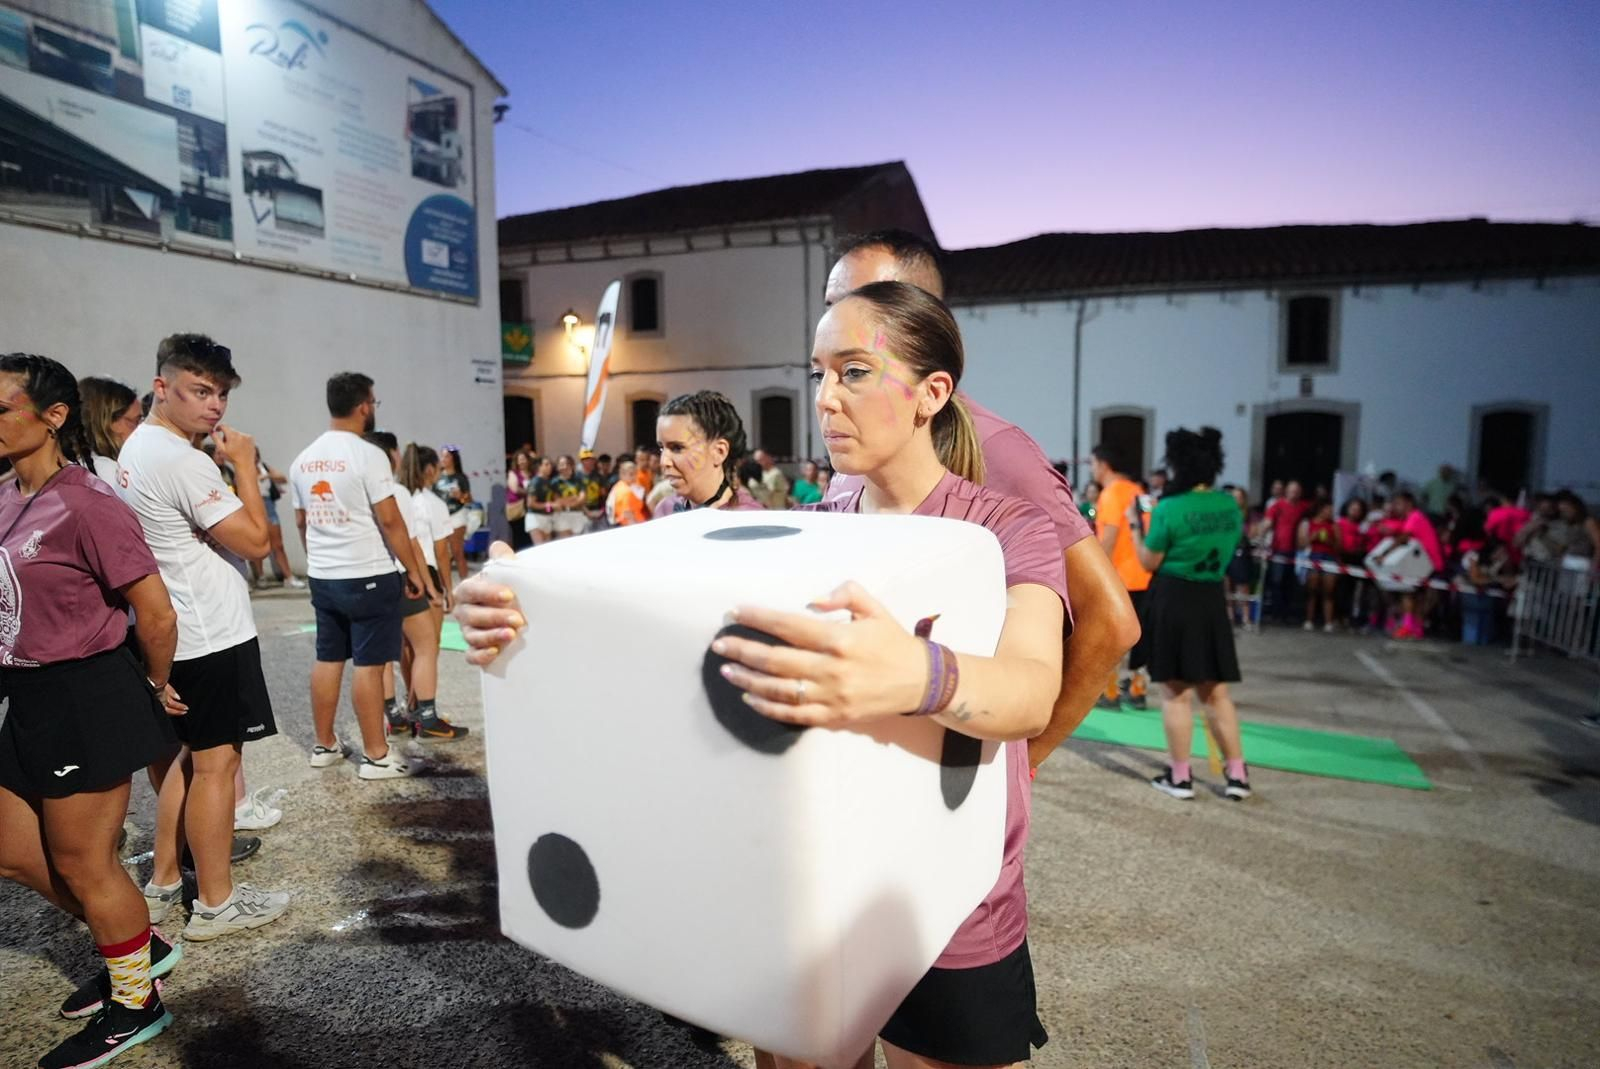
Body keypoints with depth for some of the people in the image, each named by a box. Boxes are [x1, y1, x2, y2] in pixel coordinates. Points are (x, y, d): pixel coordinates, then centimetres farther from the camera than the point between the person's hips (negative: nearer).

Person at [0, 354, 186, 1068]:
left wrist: (155, 688, -6)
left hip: (85, 702, -9)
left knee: (81, 865, 6)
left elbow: (157, 613, -20)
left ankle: (136, 1004, 29)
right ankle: (139, 945, 39)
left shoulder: (86, 505, -21)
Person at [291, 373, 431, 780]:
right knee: (369, 664, -2)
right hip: (368, 575, -7)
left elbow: (301, 521, 17)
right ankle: (376, 756, 5)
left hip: (322, 576, 7)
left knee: (327, 659, 15)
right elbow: (390, 520, -17)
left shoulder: (303, 460, 9)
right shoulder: (367, 455, -15)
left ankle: (324, 746, 25)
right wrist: (413, 570, -9)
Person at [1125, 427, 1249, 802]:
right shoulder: (1230, 505, 3)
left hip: (1174, 600, -5)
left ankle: (1180, 776, 11)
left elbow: (1150, 562, -6)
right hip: (1212, 599, 6)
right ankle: (1237, 774, 19)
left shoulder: (1169, 508, -15)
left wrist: (1135, 526, 5)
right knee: (1216, 691, 15)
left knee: (1176, 692, 3)